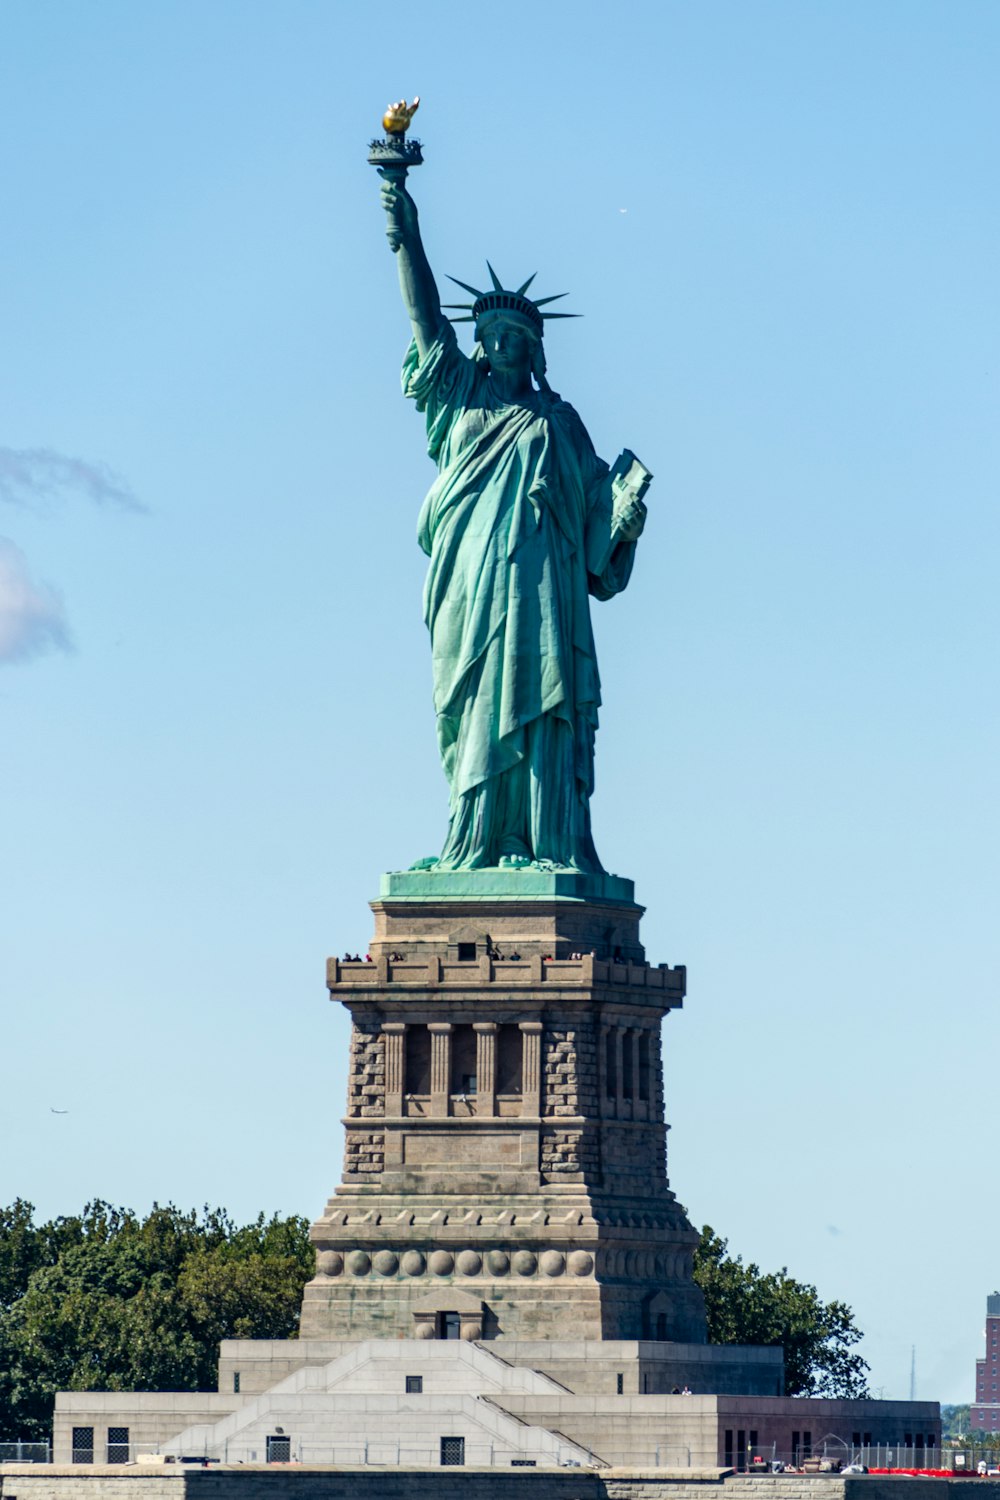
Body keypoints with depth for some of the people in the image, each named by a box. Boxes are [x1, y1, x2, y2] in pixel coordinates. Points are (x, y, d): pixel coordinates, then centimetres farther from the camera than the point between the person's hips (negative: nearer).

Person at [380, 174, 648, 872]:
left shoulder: (559, 422, 22)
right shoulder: (460, 396, 19)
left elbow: (597, 499, 15)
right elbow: (426, 315, 11)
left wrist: (625, 519, -7)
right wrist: (406, 239, 2)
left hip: (540, 584, 1)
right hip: (471, 575, -1)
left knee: (535, 706, -10)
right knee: (477, 705, -10)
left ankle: (548, 844, -17)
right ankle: (476, 848, -15)